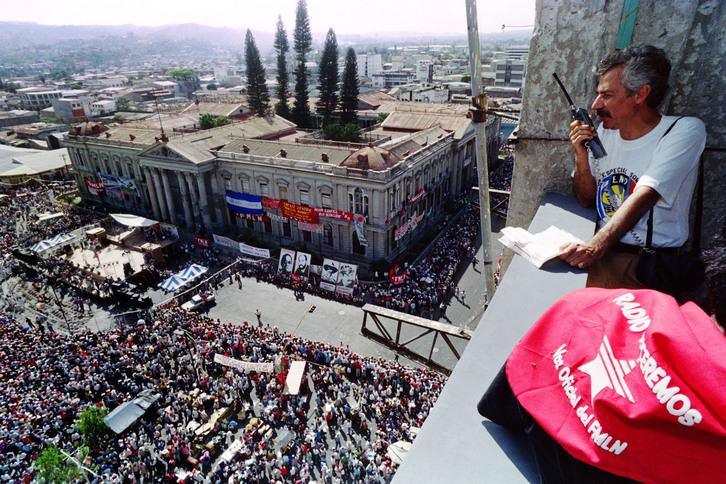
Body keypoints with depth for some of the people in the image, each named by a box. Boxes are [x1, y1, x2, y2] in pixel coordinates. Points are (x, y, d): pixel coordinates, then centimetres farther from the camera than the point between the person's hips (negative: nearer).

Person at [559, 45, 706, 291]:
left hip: (648, 264, -5)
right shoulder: (605, 132, 10)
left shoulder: (685, 131, -7)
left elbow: (643, 197, -22)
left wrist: (597, 245, -35)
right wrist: (581, 156, -4)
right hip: (601, 252, 5)